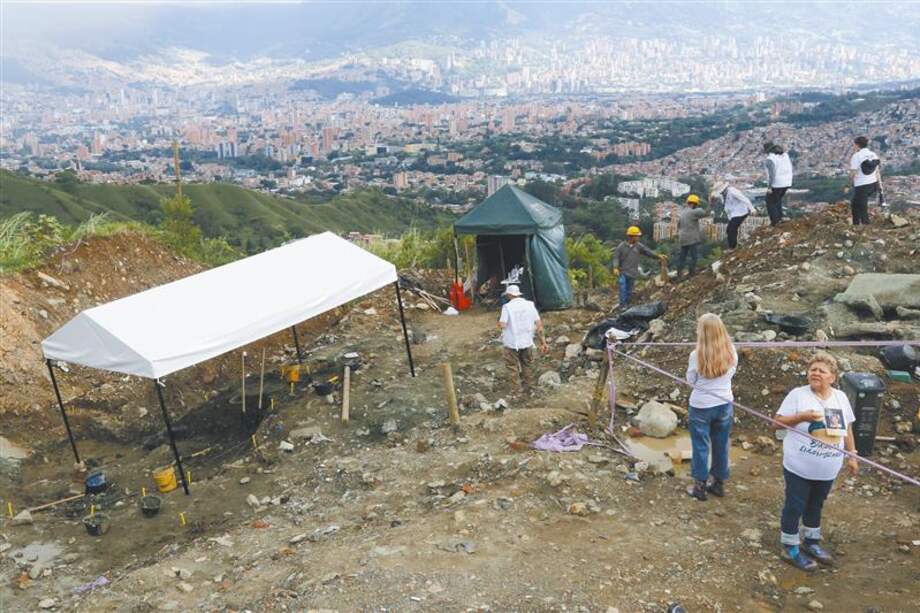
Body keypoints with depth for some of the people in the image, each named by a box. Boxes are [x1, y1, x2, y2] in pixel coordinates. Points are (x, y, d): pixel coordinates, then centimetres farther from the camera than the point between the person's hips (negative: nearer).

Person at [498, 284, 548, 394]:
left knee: (512, 366, 9)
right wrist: (543, 342, 1)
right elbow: (539, 324, -2)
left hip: (512, 343, -4)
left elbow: (502, 325, -19)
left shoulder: (507, 307, -13)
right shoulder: (530, 305, 0)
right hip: (527, 342, 4)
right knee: (527, 365, 21)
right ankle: (526, 388, 33)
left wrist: (499, 323, 4)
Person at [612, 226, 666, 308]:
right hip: (623, 272, -3)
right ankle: (623, 305, -8)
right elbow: (616, 257, -4)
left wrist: (658, 256, -16)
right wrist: (615, 267, -17)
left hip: (632, 273, 3)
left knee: (629, 290, 9)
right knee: (623, 289, -13)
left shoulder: (638, 246, 3)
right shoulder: (621, 246, -4)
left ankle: (627, 304, 20)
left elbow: (648, 251, -3)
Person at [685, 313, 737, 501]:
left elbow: (691, 380, -8)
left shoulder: (697, 355, -21)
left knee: (701, 446, 10)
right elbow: (731, 373, 4)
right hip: (724, 404, 4)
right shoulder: (730, 352, -10)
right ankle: (719, 483, 31)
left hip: (701, 406, -3)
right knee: (721, 445, 17)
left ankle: (700, 486, 20)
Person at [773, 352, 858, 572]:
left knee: (815, 505, 21)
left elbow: (847, 429, 12)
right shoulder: (798, 394, -12)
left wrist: (852, 455, 12)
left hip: (827, 470, 5)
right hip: (799, 467, -5)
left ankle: (811, 542, 38)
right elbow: (778, 422, -12)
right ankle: (790, 548, 18)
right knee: (795, 506, 5)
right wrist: (802, 416, -26)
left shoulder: (841, 398, 3)